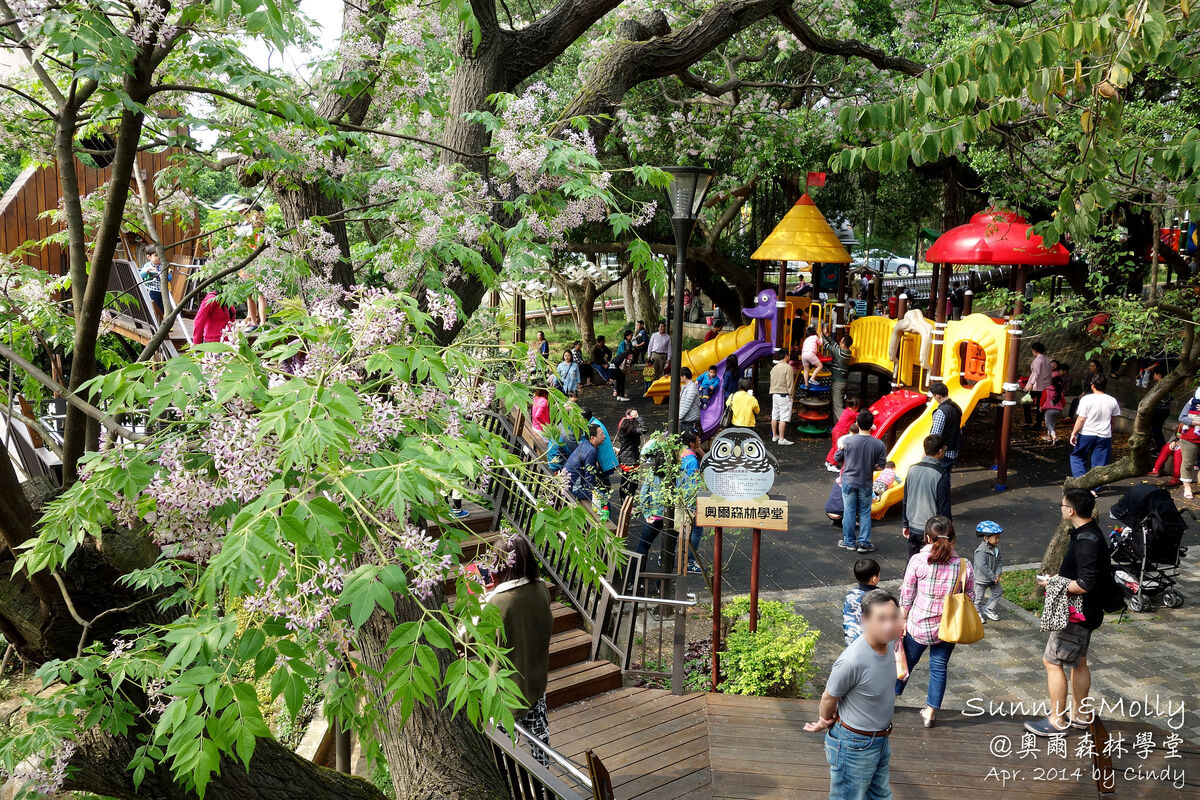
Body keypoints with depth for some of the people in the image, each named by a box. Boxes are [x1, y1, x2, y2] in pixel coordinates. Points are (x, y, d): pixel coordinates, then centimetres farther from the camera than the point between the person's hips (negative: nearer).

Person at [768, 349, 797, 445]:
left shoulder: (774, 368, 10)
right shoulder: (788, 367, -11)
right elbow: (790, 383, -12)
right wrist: (790, 394, -4)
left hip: (774, 394, 7)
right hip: (784, 395, -7)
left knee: (774, 417, 12)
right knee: (783, 418, -6)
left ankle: (774, 436, 20)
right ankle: (781, 439, -8)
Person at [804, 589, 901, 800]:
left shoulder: (888, 643, -10)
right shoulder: (852, 661, -35)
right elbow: (829, 698, -18)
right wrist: (825, 722, 4)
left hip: (881, 741, 7)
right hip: (855, 746, -7)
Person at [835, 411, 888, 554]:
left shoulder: (847, 441, -14)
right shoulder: (879, 444, -11)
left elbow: (837, 459, -3)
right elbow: (881, 466, -4)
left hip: (848, 481, 0)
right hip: (866, 483, 1)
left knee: (849, 512, 10)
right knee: (865, 513, 13)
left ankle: (848, 542, 19)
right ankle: (864, 543, 15)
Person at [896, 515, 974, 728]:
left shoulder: (917, 560, -17)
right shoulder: (964, 566, -11)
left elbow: (906, 596, -9)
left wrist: (902, 620, 5)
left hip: (919, 625, -1)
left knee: (908, 661, 20)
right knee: (939, 667, 16)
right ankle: (930, 712, 26)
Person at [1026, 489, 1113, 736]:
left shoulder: (1086, 542, -26)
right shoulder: (1090, 534, 7)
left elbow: (1086, 584, -28)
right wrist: (1058, 580, 13)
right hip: (1084, 612, 10)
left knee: (1052, 661, -3)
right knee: (1078, 662, 20)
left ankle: (1057, 720, 5)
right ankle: (1079, 714, 32)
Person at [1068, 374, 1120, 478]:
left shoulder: (1086, 399, -11)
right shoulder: (1112, 401, 2)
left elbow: (1081, 419, -13)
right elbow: (1112, 421, 13)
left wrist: (1073, 433, -6)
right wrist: (1111, 435, 26)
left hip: (1086, 434, -3)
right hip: (1104, 436, 3)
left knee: (1077, 457, 13)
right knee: (1099, 463, 8)